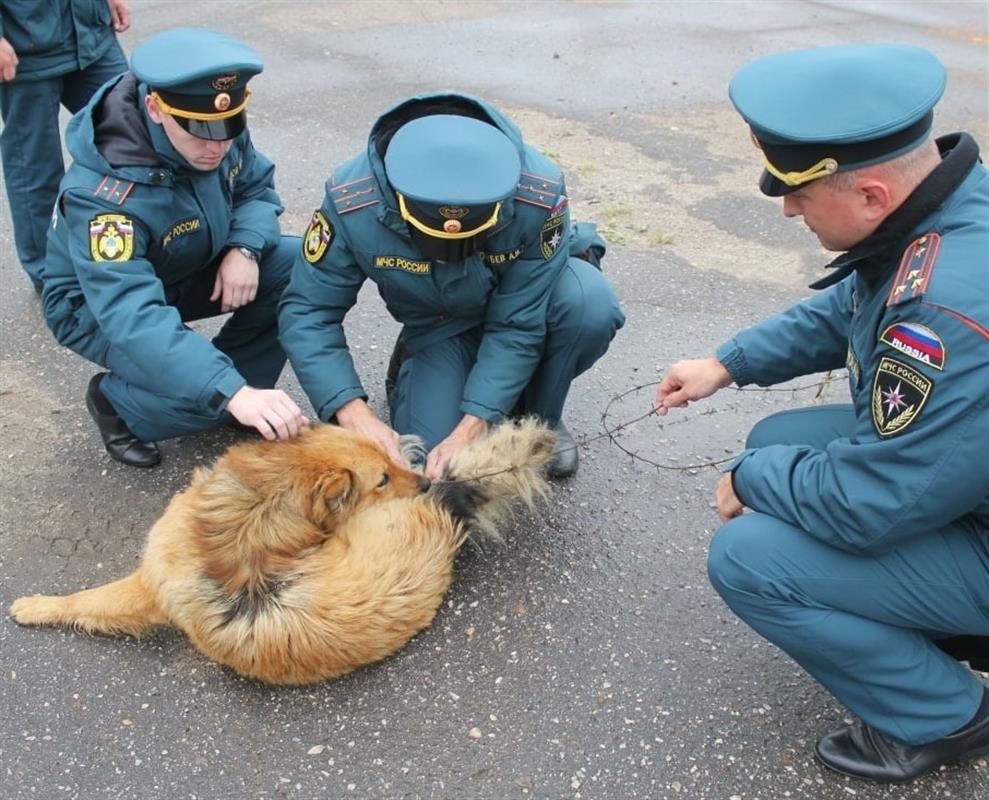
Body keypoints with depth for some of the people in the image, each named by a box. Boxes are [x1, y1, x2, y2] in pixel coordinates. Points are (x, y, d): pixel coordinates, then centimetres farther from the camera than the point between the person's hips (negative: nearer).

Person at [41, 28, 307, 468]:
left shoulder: (220, 130, -19)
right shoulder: (103, 194, -38)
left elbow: (256, 189, -2)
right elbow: (133, 317, -47)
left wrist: (244, 248, -26)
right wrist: (231, 393, -59)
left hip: (190, 268, 6)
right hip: (98, 304, -6)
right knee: (200, 390, -32)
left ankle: (241, 377, 3)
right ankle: (117, 401, 2)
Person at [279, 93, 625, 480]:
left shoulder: (539, 193, -35)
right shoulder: (352, 201, -32)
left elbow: (517, 326, -29)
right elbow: (307, 313, -25)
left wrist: (470, 430, -36)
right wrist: (354, 413, -39)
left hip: (532, 289, 0)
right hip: (439, 327, 0)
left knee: (590, 304, -35)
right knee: (428, 456, -19)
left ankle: (540, 419, -5)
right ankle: (411, 367, 15)